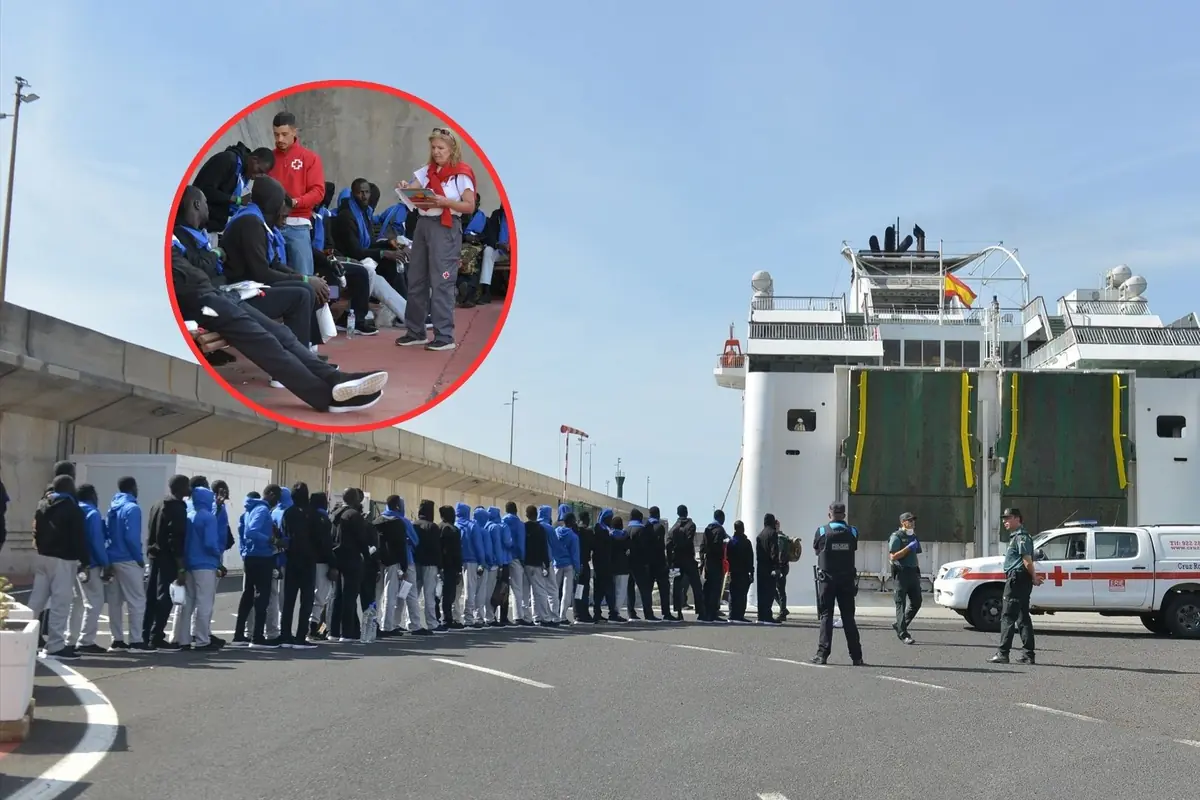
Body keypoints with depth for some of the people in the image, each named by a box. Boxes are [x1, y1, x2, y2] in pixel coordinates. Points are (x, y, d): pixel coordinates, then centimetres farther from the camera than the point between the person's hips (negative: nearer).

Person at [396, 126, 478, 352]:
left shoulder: (461, 173, -4)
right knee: (416, 279, 9)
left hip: (446, 228, -7)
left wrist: (446, 202, -21)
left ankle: (445, 336, -4)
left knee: (441, 282, -8)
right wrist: (405, 189, -14)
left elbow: (470, 206, -8)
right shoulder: (427, 171, 13)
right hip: (423, 224, 7)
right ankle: (415, 331, 18)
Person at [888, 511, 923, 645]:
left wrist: (918, 572, 20)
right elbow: (893, 556, -14)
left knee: (916, 602, 7)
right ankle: (903, 634, -4)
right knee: (901, 604, -5)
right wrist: (908, 547, -17)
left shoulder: (913, 537, 19)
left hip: (913, 572, 8)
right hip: (901, 572, -8)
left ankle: (899, 625, 22)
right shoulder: (896, 537, -6)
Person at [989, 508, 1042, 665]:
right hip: (1017, 580, 11)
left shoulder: (1021, 537, -13)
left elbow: (1027, 560, -19)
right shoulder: (1015, 536, 20)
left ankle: (1002, 653, -11)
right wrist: (1034, 577, 15)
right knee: (1023, 618, 10)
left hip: (1017, 580, -11)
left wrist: (1034, 578, -11)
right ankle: (1028, 655, 12)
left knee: (1008, 617, -10)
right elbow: (1027, 561, 24)